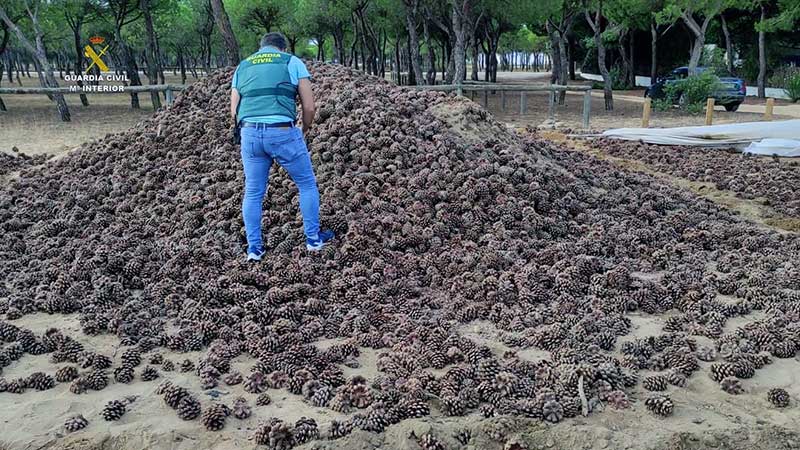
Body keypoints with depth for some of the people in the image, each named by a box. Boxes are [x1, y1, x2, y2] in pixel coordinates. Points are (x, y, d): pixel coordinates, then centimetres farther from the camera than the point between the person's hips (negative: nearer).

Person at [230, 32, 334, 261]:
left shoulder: (242, 67, 20)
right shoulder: (293, 62, 10)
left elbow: (234, 111, 14)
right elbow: (309, 107, 4)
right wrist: (303, 131, 21)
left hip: (250, 133, 4)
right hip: (283, 132, -3)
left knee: (253, 193, 15)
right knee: (307, 184, 15)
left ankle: (254, 247, 20)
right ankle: (313, 238, 22)